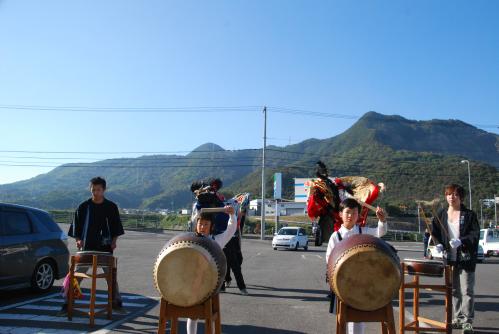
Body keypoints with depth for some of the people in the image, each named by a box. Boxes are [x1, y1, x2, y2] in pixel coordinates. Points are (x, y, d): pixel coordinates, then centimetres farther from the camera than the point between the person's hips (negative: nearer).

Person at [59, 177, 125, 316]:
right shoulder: (83, 207, -1)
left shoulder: (111, 207, 1)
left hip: (105, 248, 1)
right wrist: (78, 240, -10)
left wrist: (113, 241, -4)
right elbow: (76, 227, 4)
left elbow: (116, 227, 7)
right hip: (87, 247, 0)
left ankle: (116, 301, 24)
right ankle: (68, 303, 8)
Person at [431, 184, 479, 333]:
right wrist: (438, 244, -6)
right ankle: (456, 319, 23)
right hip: (449, 259, 4)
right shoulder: (441, 215, 7)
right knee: (453, 290, 12)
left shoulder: (469, 215, -3)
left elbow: (475, 234, -9)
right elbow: (435, 233, 11)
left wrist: (461, 241, -23)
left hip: (466, 259, -4)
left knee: (467, 291, -1)